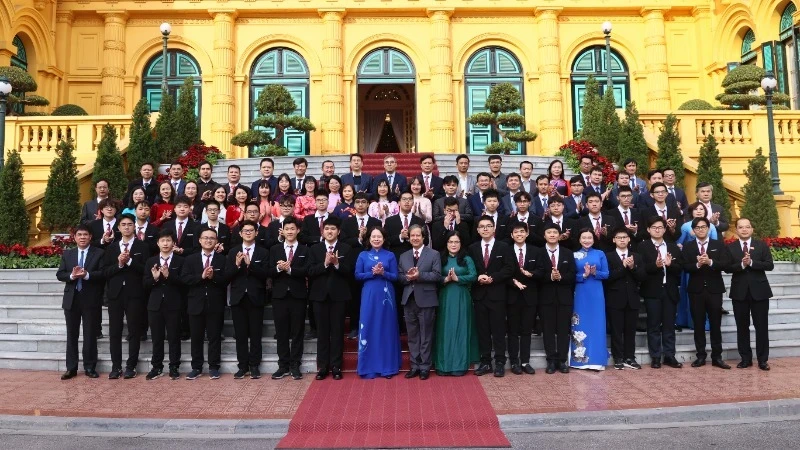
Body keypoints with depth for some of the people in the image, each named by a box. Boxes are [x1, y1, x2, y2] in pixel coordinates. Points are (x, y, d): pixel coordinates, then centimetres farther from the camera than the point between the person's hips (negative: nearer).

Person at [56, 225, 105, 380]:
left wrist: (87, 275, -24)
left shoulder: (99, 253, 0)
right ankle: (71, 368, 16)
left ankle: (90, 367, 12)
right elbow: (59, 274, 3)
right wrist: (71, 275, -16)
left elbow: (103, 273, -10)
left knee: (90, 334, 3)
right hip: (71, 299, 3)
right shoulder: (67, 254, 11)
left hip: (90, 299, -3)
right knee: (71, 335, 8)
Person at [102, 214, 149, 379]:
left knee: (134, 331, 1)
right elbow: (105, 272, 4)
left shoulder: (142, 246, 2)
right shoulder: (111, 248, 13)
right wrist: (118, 264, -12)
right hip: (115, 293, 3)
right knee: (114, 331, 5)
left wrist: (129, 261, -17)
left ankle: (131, 366, 9)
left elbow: (145, 270, -8)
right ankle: (116, 366, 13)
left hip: (134, 294, -3)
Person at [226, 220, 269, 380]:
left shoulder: (263, 252, 2)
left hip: (255, 298, -2)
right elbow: (227, 275, 0)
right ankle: (242, 366, 14)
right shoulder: (233, 252, 8)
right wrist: (237, 265, -17)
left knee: (255, 334, 3)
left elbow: (265, 274, -10)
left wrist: (250, 264, -21)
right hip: (238, 298, 2)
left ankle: (254, 366, 11)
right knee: (240, 334, 6)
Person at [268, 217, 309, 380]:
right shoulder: (274, 249, 8)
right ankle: (283, 365, 16)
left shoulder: (305, 250, 3)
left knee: (297, 332, 4)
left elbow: (306, 271, -10)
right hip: (279, 295, 1)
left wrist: (289, 269, -23)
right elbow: (269, 272, 0)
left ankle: (295, 366, 12)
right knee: (281, 332, 7)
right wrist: (278, 268, -20)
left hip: (298, 295, -1)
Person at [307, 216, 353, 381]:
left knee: (337, 331, 3)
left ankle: (336, 367, 11)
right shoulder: (314, 249, 6)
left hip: (339, 295, -1)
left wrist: (337, 264, -20)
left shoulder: (346, 249, 2)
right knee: (322, 331, 6)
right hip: (320, 294, 1)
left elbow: (350, 273, -5)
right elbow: (310, 272, -4)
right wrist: (325, 263, -18)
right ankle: (322, 367, 14)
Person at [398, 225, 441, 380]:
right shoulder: (403, 256, 14)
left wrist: (419, 275, -19)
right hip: (409, 300, 4)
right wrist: (408, 277, -13)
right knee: (412, 336, 10)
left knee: (426, 336, 3)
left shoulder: (434, 254, 0)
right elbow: (399, 277, 7)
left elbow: (437, 275, -10)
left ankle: (425, 367, 12)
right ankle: (415, 366, 18)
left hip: (426, 300, -4)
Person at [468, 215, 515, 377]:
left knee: (498, 330, 1)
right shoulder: (472, 248, 10)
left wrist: (492, 278, -15)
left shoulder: (504, 247, 2)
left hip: (497, 294, -2)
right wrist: (478, 278, -12)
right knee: (482, 330, 6)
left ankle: (500, 363, 8)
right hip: (479, 295, 3)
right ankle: (485, 362, 14)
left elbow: (509, 270, -5)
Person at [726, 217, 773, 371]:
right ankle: (746, 358, 17)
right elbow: (727, 268, -6)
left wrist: (751, 262, -19)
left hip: (759, 291, -1)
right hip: (739, 291, 1)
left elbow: (770, 265, -7)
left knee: (761, 326, 4)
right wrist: (742, 264, -22)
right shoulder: (730, 247, 3)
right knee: (742, 327, 7)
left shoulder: (762, 245, 3)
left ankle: (763, 359, 13)